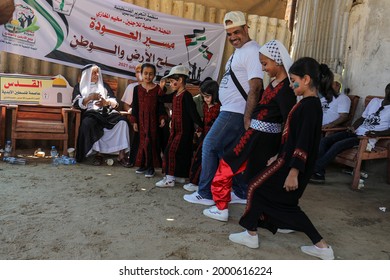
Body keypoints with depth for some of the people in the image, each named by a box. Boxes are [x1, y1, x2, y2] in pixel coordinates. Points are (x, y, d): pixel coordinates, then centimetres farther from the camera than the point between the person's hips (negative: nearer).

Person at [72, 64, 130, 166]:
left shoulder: (104, 85, 23)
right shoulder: (79, 87, 17)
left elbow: (114, 102, 10)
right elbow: (77, 103, 1)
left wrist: (106, 102, -13)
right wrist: (89, 98, -16)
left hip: (106, 112, 2)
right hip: (90, 113, -2)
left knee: (122, 121, -28)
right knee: (88, 123, -38)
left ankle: (121, 155, -31)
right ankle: (97, 153, -30)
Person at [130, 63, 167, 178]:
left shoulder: (157, 89, -1)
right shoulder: (137, 89, 4)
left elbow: (160, 105, 1)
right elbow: (135, 106, 5)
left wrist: (162, 118, -11)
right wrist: (134, 121, 2)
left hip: (153, 120, -2)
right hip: (141, 120, 2)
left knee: (151, 143, -2)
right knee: (142, 142, 8)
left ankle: (151, 167, 6)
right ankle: (143, 165, 20)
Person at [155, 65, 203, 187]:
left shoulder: (186, 95, -16)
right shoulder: (175, 95, 10)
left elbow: (193, 112, -20)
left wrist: (201, 127, -22)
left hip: (184, 130, -9)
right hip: (175, 129, 9)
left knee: (172, 151, -10)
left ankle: (170, 179, -4)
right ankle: (170, 176, 24)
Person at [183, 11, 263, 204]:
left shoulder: (251, 51, -13)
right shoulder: (238, 51, 18)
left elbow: (255, 88, -21)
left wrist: (247, 118, -23)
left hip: (236, 113, -10)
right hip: (230, 110, 10)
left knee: (210, 146, -4)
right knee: (227, 152, 13)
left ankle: (206, 193, 8)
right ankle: (242, 193, 24)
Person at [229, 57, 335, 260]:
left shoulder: (310, 105, -17)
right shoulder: (310, 103, 12)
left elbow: (304, 143, -23)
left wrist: (293, 173, -24)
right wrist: (278, 156, 24)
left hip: (292, 163, -10)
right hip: (289, 159, 10)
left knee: (256, 188, 3)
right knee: (287, 203, 15)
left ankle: (251, 235, 17)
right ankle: (321, 246, 19)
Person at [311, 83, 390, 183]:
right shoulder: (374, 101, 20)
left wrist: (376, 133, -24)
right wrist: (353, 127, 3)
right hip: (357, 132, 7)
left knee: (338, 144, -30)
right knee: (325, 140, -15)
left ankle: (316, 171, -25)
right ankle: (319, 174, -23)